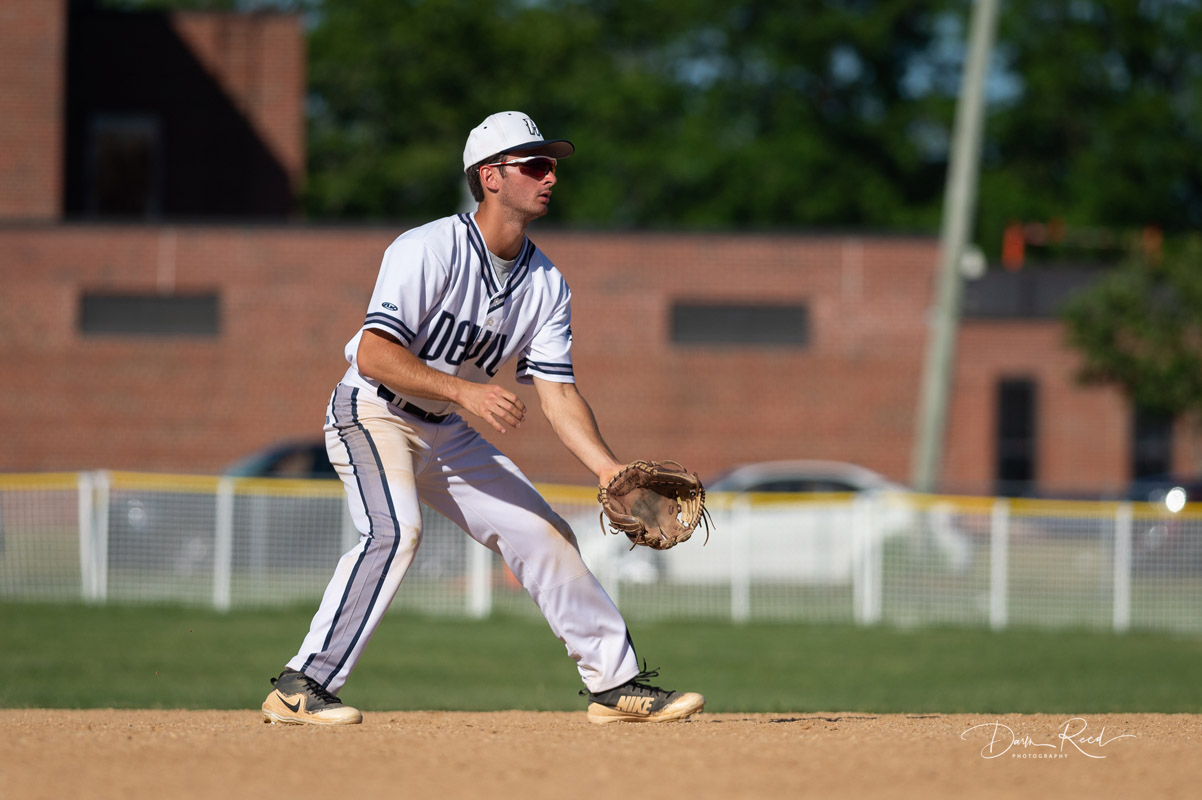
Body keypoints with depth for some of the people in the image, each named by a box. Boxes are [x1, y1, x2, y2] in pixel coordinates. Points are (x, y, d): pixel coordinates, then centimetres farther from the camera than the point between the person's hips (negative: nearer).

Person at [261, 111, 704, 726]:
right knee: (396, 528, -31)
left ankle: (615, 682, 17)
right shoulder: (429, 250, -22)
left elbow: (556, 391, -1)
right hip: (371, 416, -8)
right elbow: (375, 355, -29)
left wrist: (610, 470, -15)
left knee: (541, 533, 5)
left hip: (448, 433, 8)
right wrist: (463, 390, -39)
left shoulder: (546, 284, 0)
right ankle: (301, 688, -29)